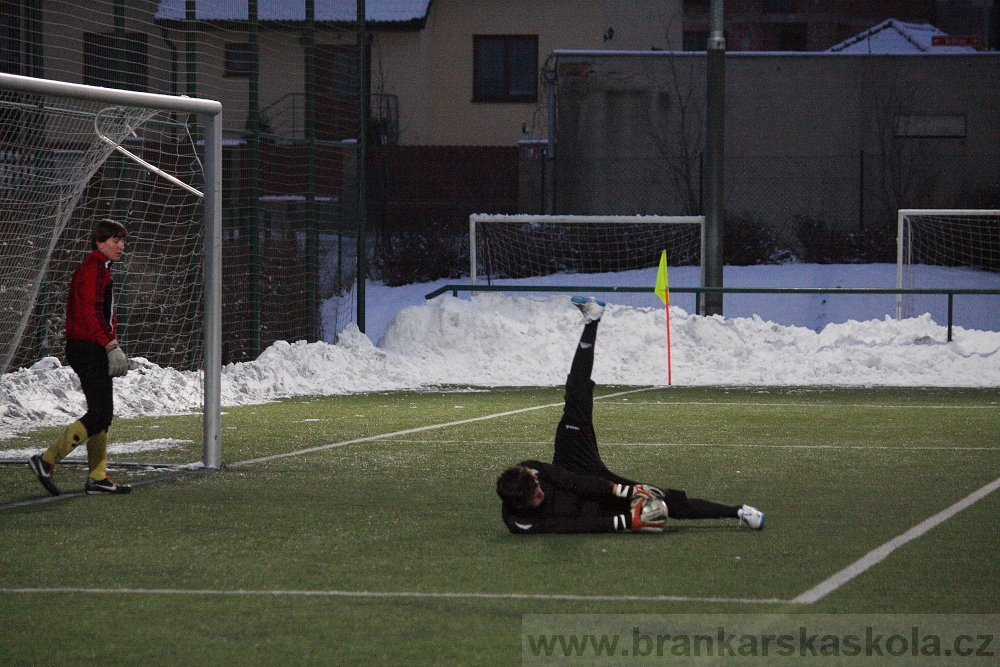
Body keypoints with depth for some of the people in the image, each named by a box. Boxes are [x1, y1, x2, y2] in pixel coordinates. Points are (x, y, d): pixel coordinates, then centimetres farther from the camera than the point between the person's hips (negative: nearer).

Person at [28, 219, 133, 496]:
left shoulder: (101, 269, 21)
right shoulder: (93, 268, -12)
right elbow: (90, 312, -22)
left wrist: (113, 348, 17)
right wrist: (111, 345, -25)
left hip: (95, 351, 11)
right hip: (89, 350, -11)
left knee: (102, 414, 11)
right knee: (100, 414, -14)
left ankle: (98, 478, 12)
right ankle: (46, 461, -14)